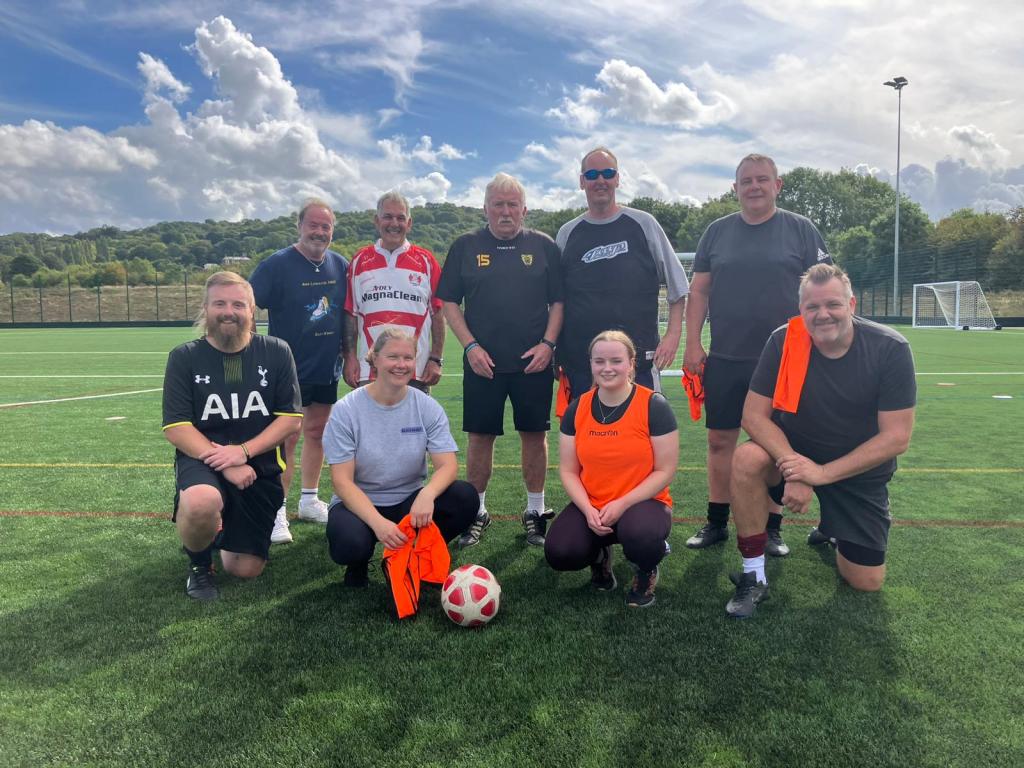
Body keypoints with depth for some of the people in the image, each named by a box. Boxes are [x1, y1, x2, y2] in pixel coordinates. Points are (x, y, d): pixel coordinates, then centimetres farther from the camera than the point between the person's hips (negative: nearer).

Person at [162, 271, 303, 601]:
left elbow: (292, 419, -5)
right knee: (202, 503, -38)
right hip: (202, 461, -1)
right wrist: (222, 461, -22)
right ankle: (199, 564, -1)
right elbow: (176, 428, -9)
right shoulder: (184, 357, -3)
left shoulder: (276, 352, -1)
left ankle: (226, 527, 40)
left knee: (246, 570, 3)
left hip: (259, 468, 2)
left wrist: (243, 451, -18)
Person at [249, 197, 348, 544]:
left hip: (326, 369, 6)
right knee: (286, 437, -5)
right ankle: (277, 513, 5)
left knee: (317, 433, 14)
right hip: (288, 369, -5)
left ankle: (309, 501, 29)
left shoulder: (340, 266, 6)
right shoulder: (276, 264, -10)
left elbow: (350, 313, 16)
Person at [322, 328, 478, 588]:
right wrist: (378, 522, -31)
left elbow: (448, 465, -12)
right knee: (349, 544, -36)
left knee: (466, 498, -24)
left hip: (410, 502, 3)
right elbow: (342, 481, -15)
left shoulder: (427, 407, -5)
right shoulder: (346, 410, -11)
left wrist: (427, 494, -36)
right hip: (359, 504, -3)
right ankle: (359, 564, 5)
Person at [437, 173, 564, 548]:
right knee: (480, 436, 4)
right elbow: (449, 302, 5)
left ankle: (535, 511, 21)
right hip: (483, 362, 0)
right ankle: (476, 512, 20)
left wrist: (548, 343, -6)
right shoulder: (466, 246, 6)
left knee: (535, 435, 6)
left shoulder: (543, 246, 7)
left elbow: (558, 301, 7)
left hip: (534, 362, 0)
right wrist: (470, 345, -6)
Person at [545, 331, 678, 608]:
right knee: (558, 553, -23)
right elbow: (568, 471, 2)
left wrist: (622, 504, -19)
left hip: (642, 502, -3)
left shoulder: (654, 406, -11)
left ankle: (646, 572, 3)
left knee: (639, 534, -38)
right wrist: (588, 510, -14)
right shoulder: (577, 408, 0)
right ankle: (600, 555, 16)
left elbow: (665, 471, -10)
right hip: (590, 506, 3)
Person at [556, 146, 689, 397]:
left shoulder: (643, 223, 4)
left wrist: (673, 334, -3)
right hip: (579, 364, 2)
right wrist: (553, 352, 7)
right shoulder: (567, 233, 9)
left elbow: (677, 286, 7)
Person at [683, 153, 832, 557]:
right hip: (724, 359, 2)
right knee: (720, 440, 6)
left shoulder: (800, 229, 3)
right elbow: (699, 290, 9)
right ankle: (716, 522, 21)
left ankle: (772, 528, 20)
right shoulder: (717, 232, 9)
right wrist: (692, 343, 1)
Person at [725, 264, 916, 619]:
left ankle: (832, 531, 35)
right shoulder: (783, 342, -17)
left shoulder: (890, 349, -19)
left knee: (866, 582, -1)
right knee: (747, 459, -33)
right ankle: (753, 576, -16)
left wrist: (823, 472, -26)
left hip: (859, 470, 0)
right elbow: (754, 415, -17)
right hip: (794, 453, 0)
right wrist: (793, 469, -31)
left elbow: (896, 437, -19)